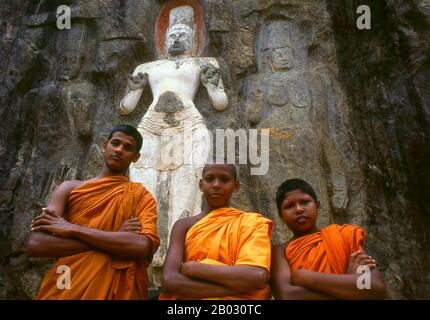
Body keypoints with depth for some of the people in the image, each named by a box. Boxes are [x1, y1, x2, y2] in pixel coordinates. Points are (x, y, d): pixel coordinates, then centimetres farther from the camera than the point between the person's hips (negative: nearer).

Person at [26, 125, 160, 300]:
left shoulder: (142, 196, -1)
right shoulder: (70, 187, 2)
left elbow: (145, 246, -19)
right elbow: (35, 245, -10)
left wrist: (73, 229, -17)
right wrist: (114, 238, -16)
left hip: (116, 290, -1)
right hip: (65, 289, 1)